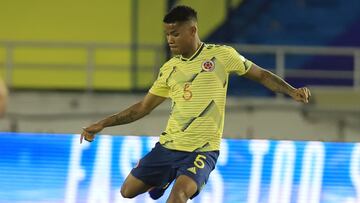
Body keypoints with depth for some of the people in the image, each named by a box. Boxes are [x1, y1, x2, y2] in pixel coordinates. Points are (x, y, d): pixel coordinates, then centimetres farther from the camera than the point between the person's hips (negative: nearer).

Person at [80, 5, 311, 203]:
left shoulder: (221, 55, -5)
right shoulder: (169, 69, 6)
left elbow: (262, 75, 4)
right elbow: (143, 107, 15)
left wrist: (292, 91, -11)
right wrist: (103, 124, 10)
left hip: (202, 150, -5)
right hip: (168, 145, 5)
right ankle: (163, 178, 38)